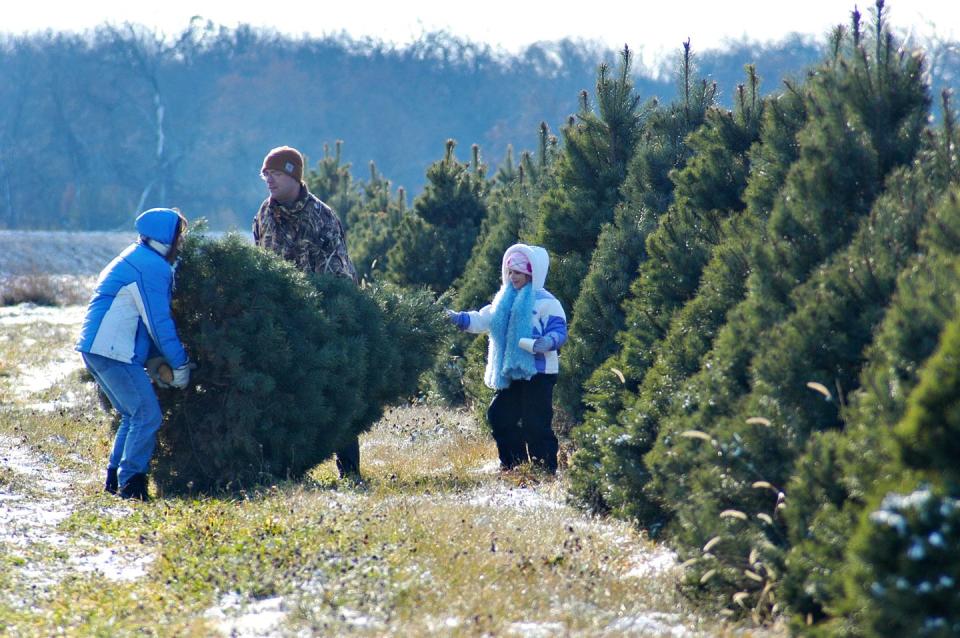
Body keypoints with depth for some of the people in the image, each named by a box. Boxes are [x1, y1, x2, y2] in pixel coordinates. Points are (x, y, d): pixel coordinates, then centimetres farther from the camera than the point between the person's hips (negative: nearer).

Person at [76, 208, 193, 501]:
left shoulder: (134, 258, 21)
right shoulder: (153, 267, -13)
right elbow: (159, 322, -14)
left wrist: (154, 358, 16)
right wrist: (180, 364, -7)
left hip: (95, 348, 10)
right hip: (113, 351, -10)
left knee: (133, 416, 17)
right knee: (147, 416, -9)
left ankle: (114, 480, 18)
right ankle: (130, 483, -10)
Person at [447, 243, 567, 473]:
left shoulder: (545, 302, -8)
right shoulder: (506, 300, 15)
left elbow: (558, 330, -14)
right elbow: (485, 319, 11)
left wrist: (548, 342, -35)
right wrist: (460, 319, -4)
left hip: (538, 373, -8)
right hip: (512, 372, 8)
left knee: (536, 424, -12)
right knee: (499, 416, 9)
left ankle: (546, 469, -6)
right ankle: (513, 463, 19)